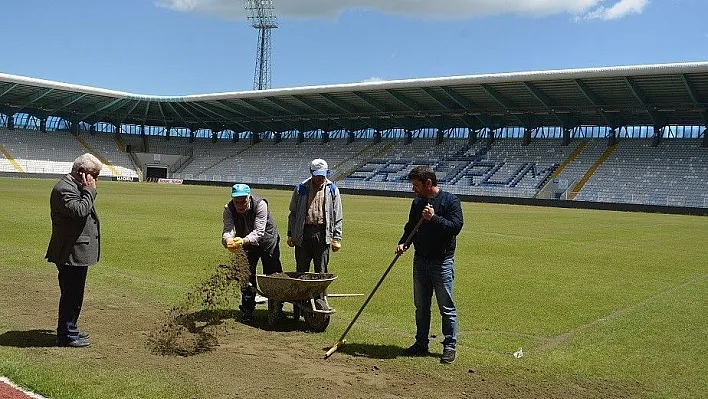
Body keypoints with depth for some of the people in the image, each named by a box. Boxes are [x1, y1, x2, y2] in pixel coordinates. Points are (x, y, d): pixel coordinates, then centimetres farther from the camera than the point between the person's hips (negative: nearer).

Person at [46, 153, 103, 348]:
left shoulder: (75, 187, 16)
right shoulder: (64, 189, -17)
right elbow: (80, 211, -30)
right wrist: (89, 190, -21)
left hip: (77, 253, 11)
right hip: (71, 253, -11)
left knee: (73, 294, 18)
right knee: (71, 294, -2)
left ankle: (69, 330, 29)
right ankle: (67, 335, 7)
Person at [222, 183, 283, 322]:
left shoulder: (260, 205, -32)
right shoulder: (229, 208, -22)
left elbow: (258, 231, -38)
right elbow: (228, 230, -32)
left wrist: (243, 241, -55)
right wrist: (228, 240, -56)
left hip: (267, 240, -3)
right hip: (246, 243, 3)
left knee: (272, 275, -1)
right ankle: (247, 311, 15)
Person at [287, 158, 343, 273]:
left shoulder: (332, 190, 8)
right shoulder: (301, 188, 9)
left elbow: (337, 217, 8)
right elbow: (293, 213, 13)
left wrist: (337, 238, 1)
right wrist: (290, 235, 8)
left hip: (323, 234, 0)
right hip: (302, 234, 1)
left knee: (321, 272, 4)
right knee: (301, 270, 5)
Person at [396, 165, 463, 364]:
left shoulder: (450, 200, -9)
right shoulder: (417, 202, 10)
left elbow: (456, 226, -18)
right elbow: (411, 227, 17)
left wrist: (434, 218, -28)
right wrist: (403, 243, -1)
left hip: (442, 262, -6)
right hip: (420, 260, 6)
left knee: (446, 307, 1)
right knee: (421, 306, 14)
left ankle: (449, 346, 13)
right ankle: (421, 344, 25)